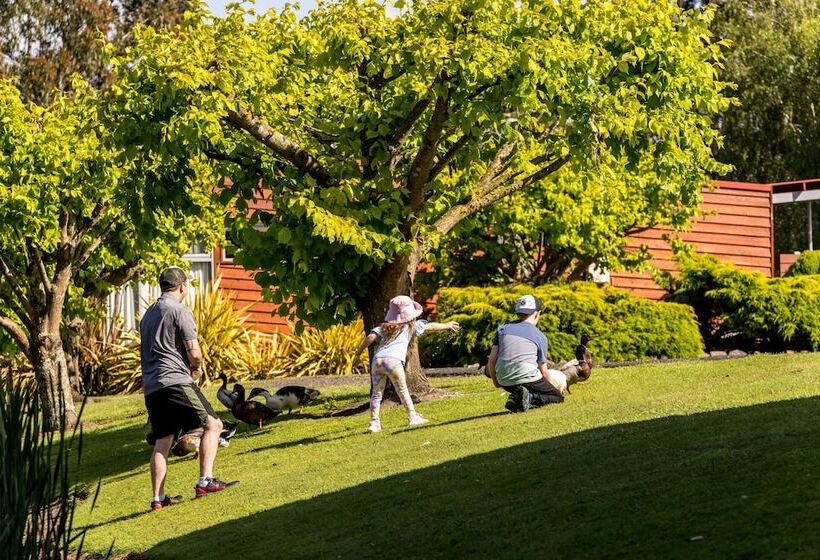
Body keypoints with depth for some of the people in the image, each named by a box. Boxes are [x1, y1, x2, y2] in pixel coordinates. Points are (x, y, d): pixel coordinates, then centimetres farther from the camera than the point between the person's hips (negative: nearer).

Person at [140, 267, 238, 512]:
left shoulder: (148, 314, 22)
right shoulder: (180, 310, -3)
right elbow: (194, 352, -10)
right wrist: (195, 367, 12)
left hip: (151, 386, 8)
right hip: (175, 380, -8)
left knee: (162, 442, 9)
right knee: (212, 424, -3)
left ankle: (158, 498, 6)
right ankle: (205, 480, -14)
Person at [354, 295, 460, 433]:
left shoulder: (384, 327, 21)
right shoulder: (411, 326, 16)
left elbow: (371, 337, 6)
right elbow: (431, 326, 27)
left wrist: (359, 351, 16)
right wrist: (447, 326, 41)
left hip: (377, 359, 3)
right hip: (393, 360, -3)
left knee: (376, 393, 8)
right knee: (402, 390, 14)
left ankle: (374, 422, 1)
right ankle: (412, 417, 16)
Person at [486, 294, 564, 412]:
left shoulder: (503, 329, 13)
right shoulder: (540, 336, 8)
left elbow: (491, 360, 7)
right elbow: (543, 371, 14)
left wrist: (495, 380, 26)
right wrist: (549, 387, 33)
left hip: (505, 382, 4)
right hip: (527, 379, -4)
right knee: (558, 397, 12)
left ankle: (515, 398, -1)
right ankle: (531, 397, -15)